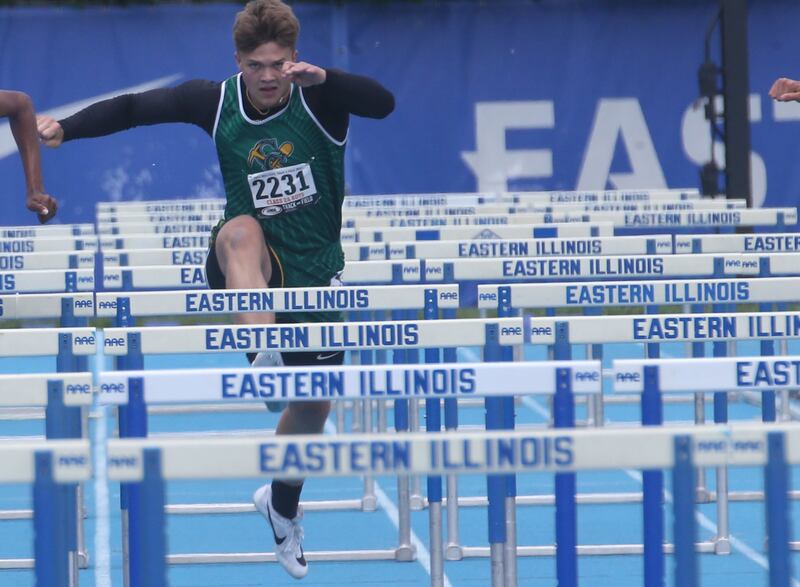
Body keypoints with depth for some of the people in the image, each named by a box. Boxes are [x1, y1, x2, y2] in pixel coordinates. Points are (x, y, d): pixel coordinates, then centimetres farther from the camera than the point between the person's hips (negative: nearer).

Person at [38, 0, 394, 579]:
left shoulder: (320, 100, -14)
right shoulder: (218, 102, -10)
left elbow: (383, 103, -31)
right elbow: (135, 108, -6)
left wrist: (324, 78, -47)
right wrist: (66, 128, -19)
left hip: (314, 272, 1)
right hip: (252, 268, -1)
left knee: (314, 403, 11)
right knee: (241, 230, -39)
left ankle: (283, 508, 39)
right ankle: (263, 354, -58)